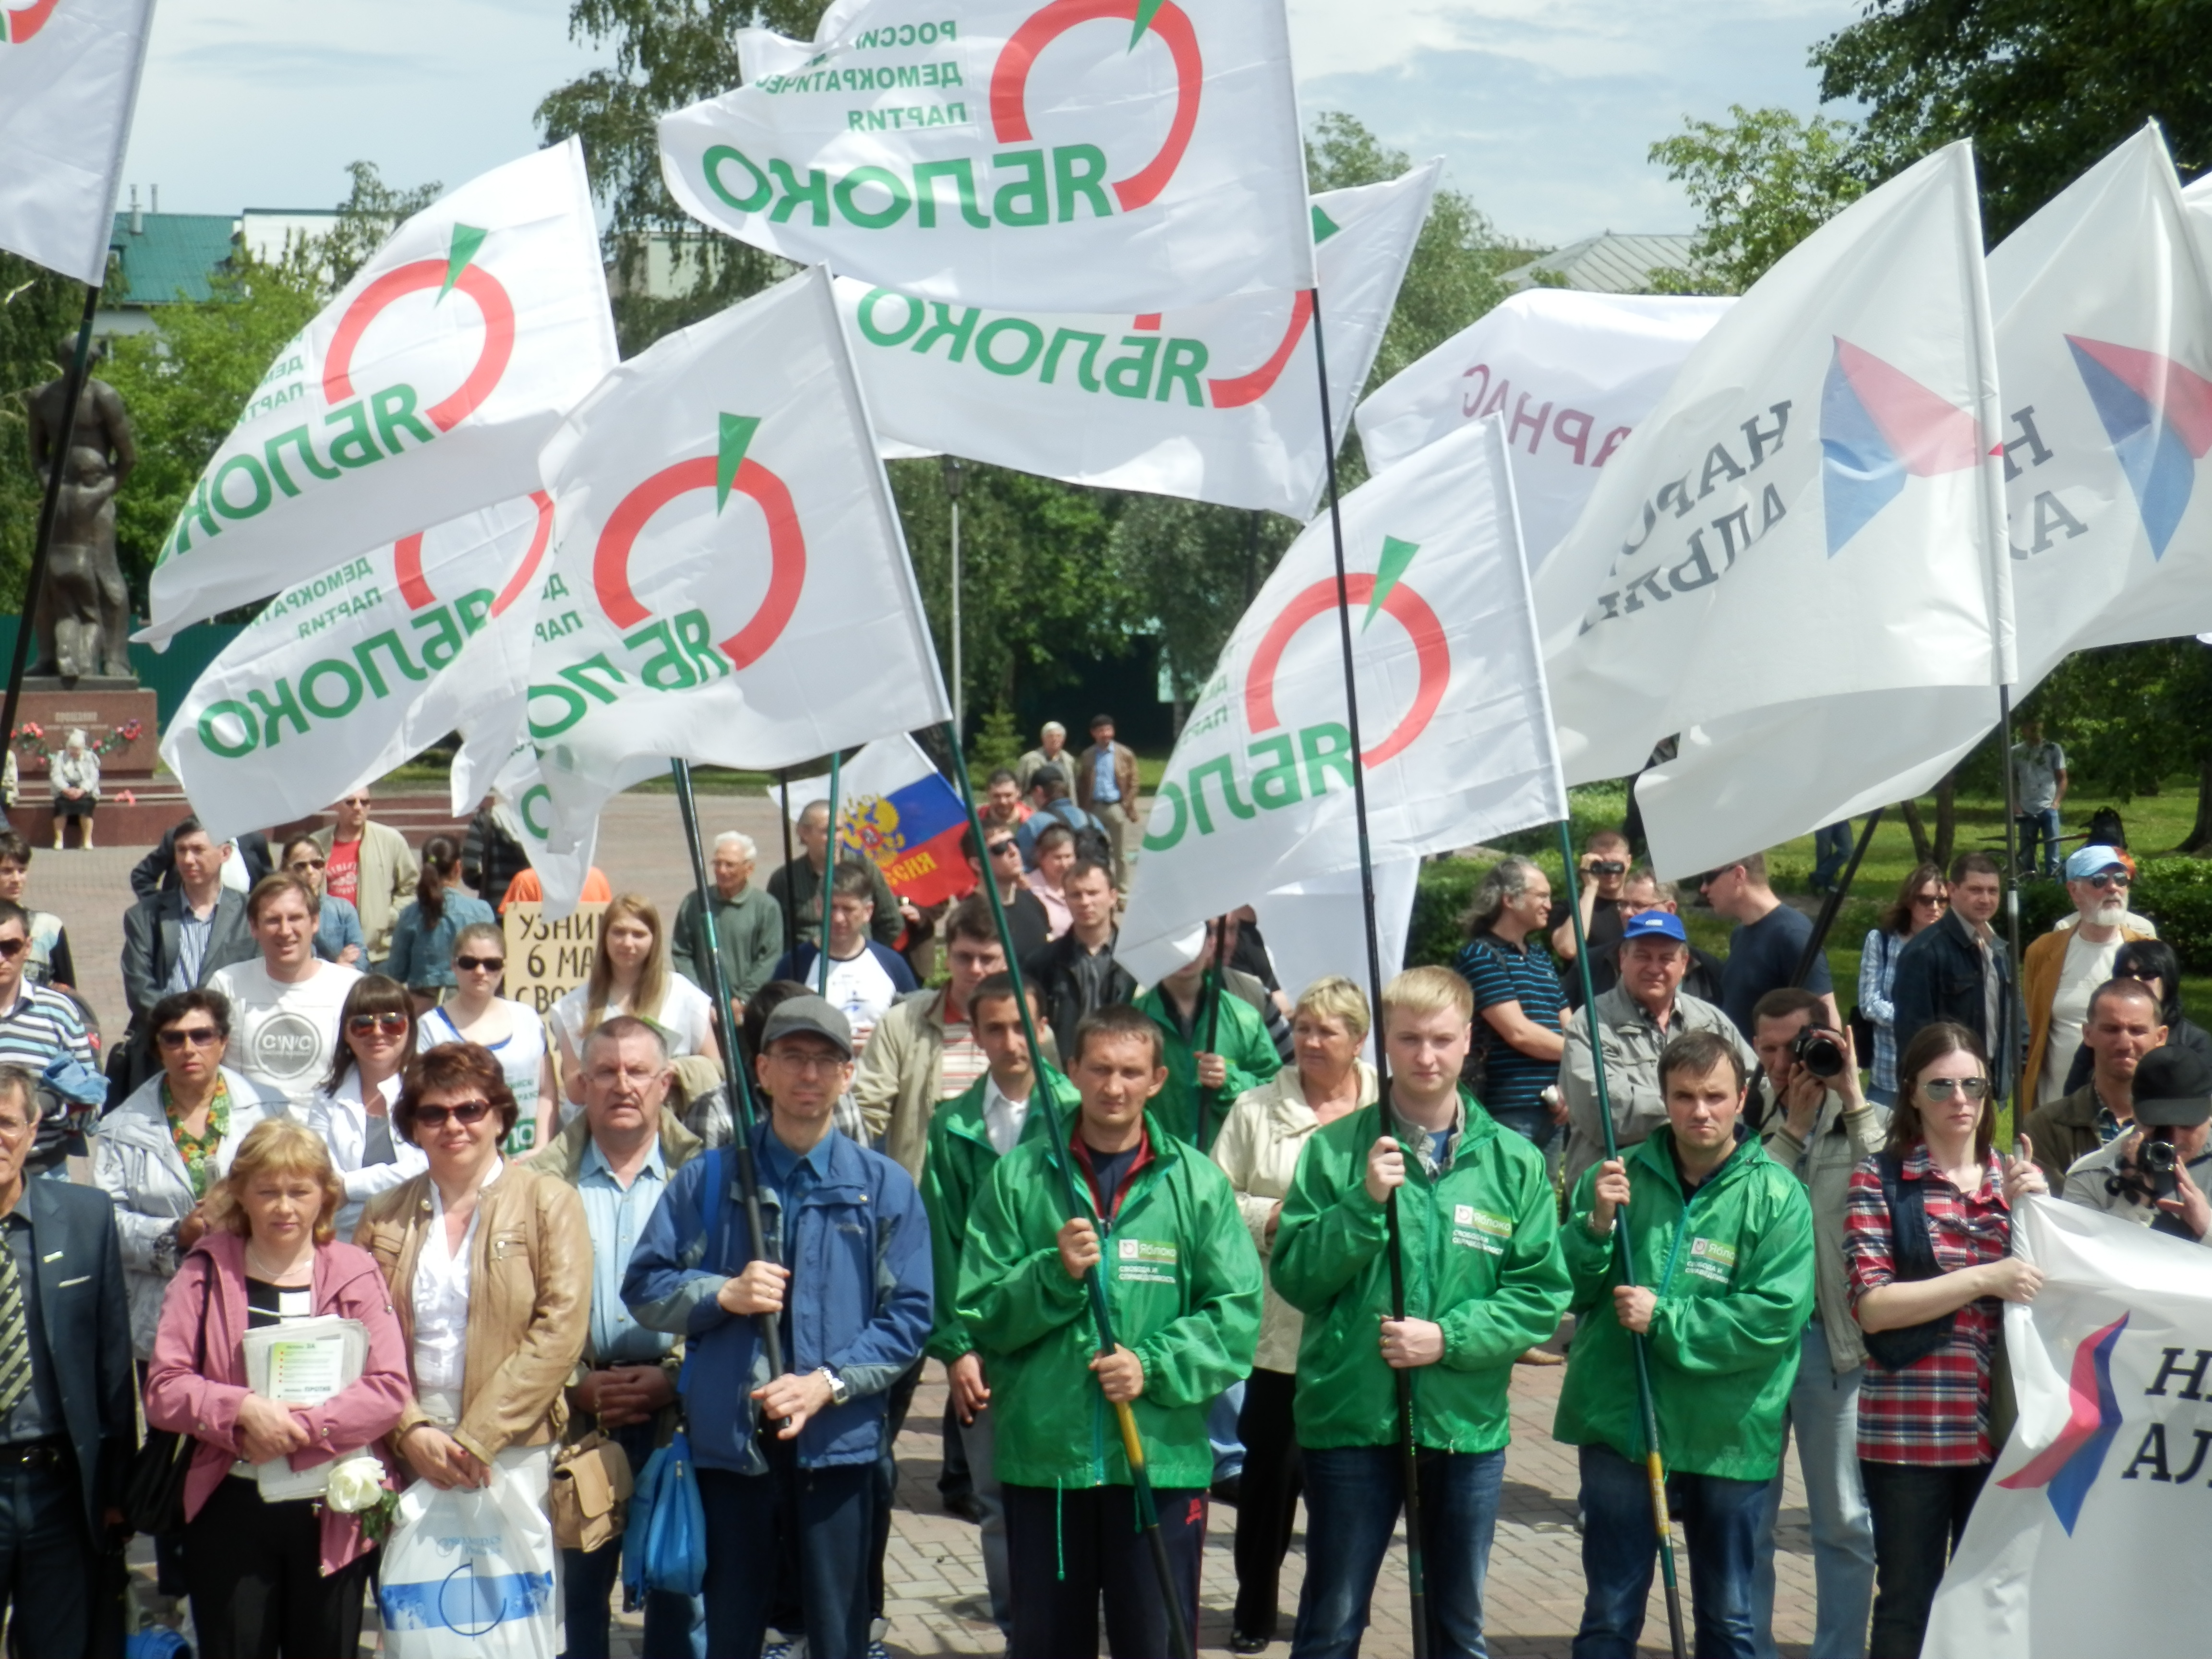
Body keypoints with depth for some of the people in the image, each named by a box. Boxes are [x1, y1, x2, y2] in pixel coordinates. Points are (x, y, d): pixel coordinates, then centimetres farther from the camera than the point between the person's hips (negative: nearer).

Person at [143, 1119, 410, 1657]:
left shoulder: (355, 1273, 0)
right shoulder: (206, 1274, 2)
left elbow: (389, 1388, -9)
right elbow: (163, 1389, -4)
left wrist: (300, 1429, -19)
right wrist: (243, 1409, -19)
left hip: (334, 1512, 0)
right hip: (232, 1508, 0)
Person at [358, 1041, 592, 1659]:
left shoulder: (548, 1204, 2)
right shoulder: (385, 1216, 12)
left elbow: (559, 1332, -6)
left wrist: (474, 1438, -11)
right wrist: (410, 1430, -9)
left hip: (512, 1453, -3)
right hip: (410, 1452, 3)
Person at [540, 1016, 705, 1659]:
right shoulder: (545, 1180, 5)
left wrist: (674, 1376, -11)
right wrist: (578, 1385, -9)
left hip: (679, 1411, 0)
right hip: (577, 1415, 1)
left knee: (680, 1585, 6)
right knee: (577, 1587, 7)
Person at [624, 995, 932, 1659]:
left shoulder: (885, 1187, 5)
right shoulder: (707, 1179, 7)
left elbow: (909, 1316, 0)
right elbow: (644, 1287, 5)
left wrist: (829, 1383, -13)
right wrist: (724, 1294, -13)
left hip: (838, 1444, 0)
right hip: (728, 1438, 1)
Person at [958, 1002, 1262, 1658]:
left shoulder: (1198, 1183, 2)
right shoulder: (1019, 1177, 3)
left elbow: (1237, 1313, -1)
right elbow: (980, 1313, 2)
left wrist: (1155, 1367, -14)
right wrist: (1055, 1275, -14)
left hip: (1163, 1456, -1)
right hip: (1041, 1452, 1)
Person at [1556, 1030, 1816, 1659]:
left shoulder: (1777, 1196, -7)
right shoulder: (1617, 1177, 2)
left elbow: (1776, 1318, -16)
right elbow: (1566, 1290, 2)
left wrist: (1664, 1319, -19)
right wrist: (1596, 1223, -15)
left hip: (1729, 1436, -2)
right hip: (1618, 1420, 2)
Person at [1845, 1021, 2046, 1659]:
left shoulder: (2013, 1177, 12)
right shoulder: (1880, 1180, -1)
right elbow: (1871, 1306, -11)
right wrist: (1983, 1281, -19)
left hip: (2001, 1422, 4)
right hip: (1908, 1427, -4)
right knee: (1908, 1603, 3)